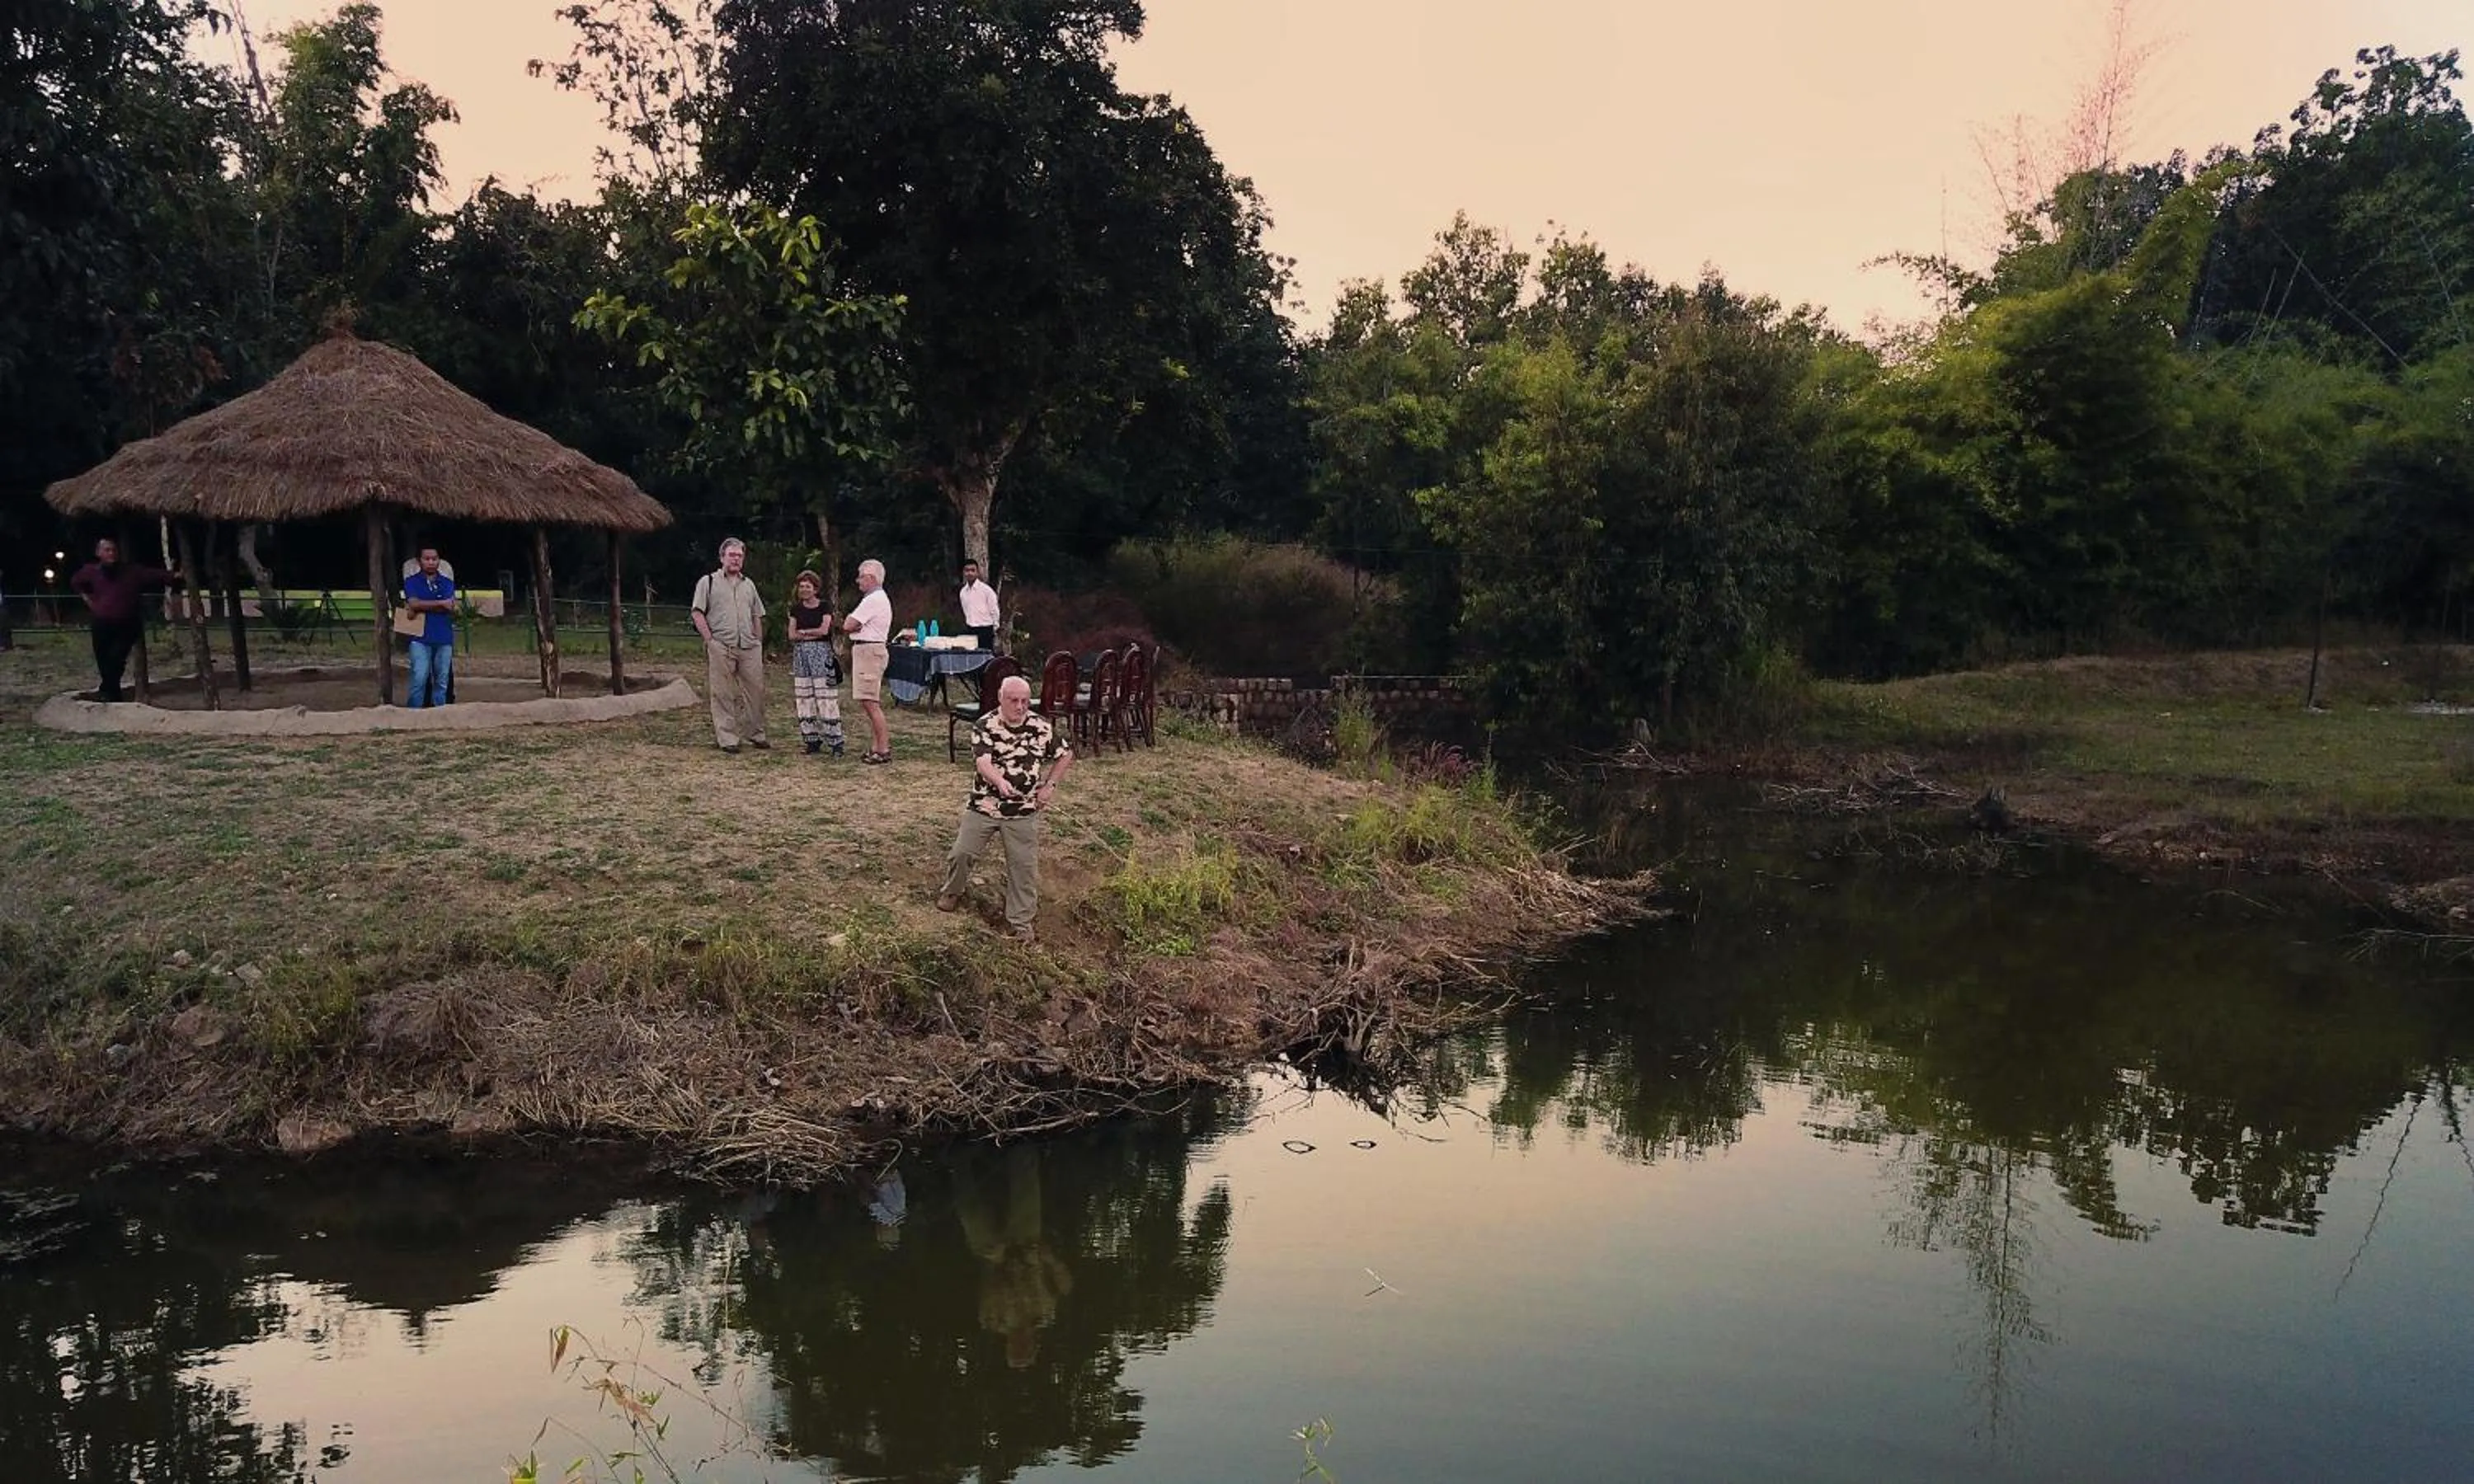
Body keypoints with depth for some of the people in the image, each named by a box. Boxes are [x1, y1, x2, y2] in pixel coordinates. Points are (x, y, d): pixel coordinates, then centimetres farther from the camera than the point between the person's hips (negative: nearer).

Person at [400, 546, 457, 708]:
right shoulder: (412, 582, 7)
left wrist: (423, 607, -10)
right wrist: (441, 603, -9)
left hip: (444, 638, 3)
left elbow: (451, 607, -4)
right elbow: (414, 604, -11)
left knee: (442, 680, 4)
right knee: (419, 679, -10)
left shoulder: (447, 583, 12)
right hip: (421, 638, -3)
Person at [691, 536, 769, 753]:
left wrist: (759, 643, 12)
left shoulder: (748, 585, 19)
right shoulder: (708, 581, 4)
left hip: (749, 648, 4)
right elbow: (697, 612, -2)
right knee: (723, 695, -2)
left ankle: (756, 735, 16)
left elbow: (757, 616, 21)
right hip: (721, 648, -4)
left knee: (755, 691, 5)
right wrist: (710, 639, -10)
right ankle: (726, 739, 2)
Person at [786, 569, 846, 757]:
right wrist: (814, 634, -6)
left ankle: (835, 742, -8)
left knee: (826, 697, -9)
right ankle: (812, 741, 9)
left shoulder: (824, 607, 1)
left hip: (821, 653, -5)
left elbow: (824, 630, -10)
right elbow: (792, 635, 5)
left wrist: (804, 632, 1)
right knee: (804, 699, 3)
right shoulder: (796, 609, 13)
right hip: (801, 655, 5)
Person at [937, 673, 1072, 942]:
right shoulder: (986, 726, -11)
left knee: (1024, 866, 2)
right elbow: (983, 762, -26)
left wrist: (1050, 785, 2)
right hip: (983, 804, -1)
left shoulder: (1042, 726, -4)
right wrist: (1000, 782, -46)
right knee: (962, 852, 2)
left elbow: (1066, 754, 11)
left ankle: (1021, 921, 16)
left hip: (1024, 811, 1)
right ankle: (952, 892, 33)